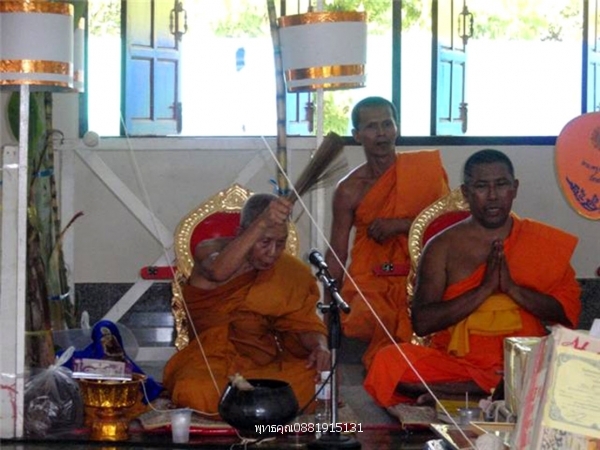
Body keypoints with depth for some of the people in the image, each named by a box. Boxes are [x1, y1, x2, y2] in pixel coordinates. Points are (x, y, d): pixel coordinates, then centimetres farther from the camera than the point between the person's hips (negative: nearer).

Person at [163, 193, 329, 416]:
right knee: (196, 392, -38)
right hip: (211, 358, -3)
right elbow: (218, 272, -28)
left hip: (265, 361, 4)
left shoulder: (291, 273, 8)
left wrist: (320, 346, -20)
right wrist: (262, 223, -40)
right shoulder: (211, 250, -3)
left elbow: (306, 324, 5)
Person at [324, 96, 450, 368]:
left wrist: (400, 225, -12)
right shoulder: (350, 189, 4)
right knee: (366, 320, -32)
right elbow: (336, 253, 6)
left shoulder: (424, 169, 4)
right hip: (369, 282, 0)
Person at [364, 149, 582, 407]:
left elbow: (569, 312, 2)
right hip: (455, 363, 0)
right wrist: (485, 288, -11)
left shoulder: (543, 241, 10)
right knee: (388, 364, -29)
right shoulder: (442, 247, 6)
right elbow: (422, 322, -4)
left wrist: (513, 288, -11)